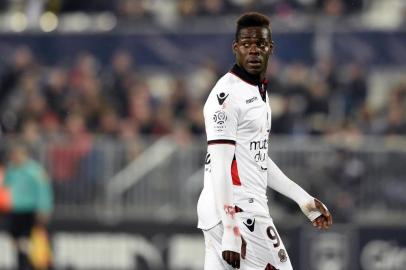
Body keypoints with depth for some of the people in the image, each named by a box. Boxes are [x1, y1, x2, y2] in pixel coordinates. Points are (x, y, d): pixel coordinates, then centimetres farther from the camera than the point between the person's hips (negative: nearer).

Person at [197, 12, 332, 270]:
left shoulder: (260, 92, 18)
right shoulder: (228, 94, -13)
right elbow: (220, 167, -18)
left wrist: (304, 199, 26)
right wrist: (231, 229, -24)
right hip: (237, 213, -9)